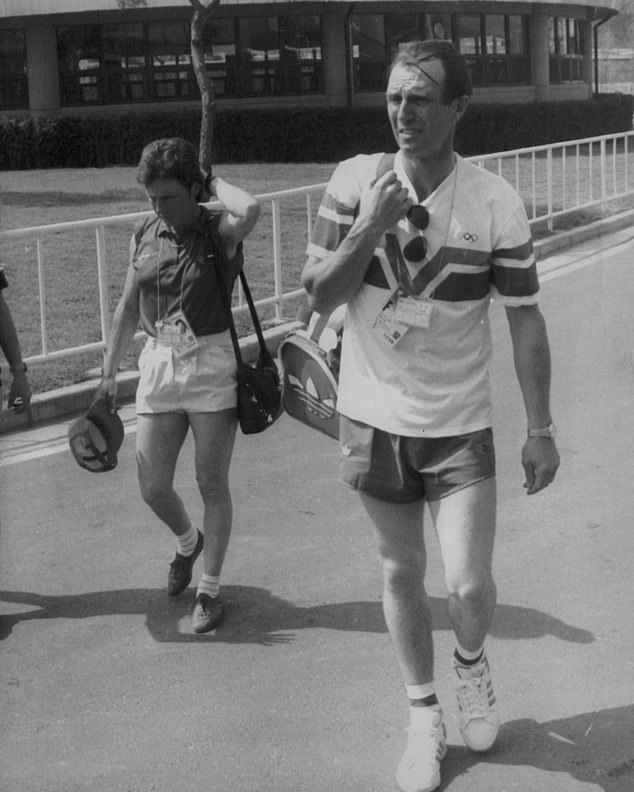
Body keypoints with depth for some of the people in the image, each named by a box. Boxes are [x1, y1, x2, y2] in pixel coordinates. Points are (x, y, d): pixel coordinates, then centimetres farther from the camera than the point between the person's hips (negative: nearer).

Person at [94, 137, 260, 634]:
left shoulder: (219, 231, -9)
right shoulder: (144, 236, 5)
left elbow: (250, 210, -34)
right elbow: (129, 308, 12)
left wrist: (214, 183, -15)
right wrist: (109, 374, 11)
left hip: (212, 366, -4)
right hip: (158, 364, 4)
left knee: (213, 485, 5)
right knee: (152, 488, 6)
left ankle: (210, 589, 19)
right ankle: (188, 542, 39)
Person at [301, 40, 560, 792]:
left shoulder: (497, 202, -11)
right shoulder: (355, 180, -8)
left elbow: (525, 321, -5)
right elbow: (317, 296, -7)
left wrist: (541, 431, -3)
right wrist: (370, 228, -22)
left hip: (460, 426, -1)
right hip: (374, 419, 2)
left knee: (468, 585, -6)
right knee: (401, 574, 12)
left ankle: (471, 660, 30)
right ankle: (424, 716, 32)